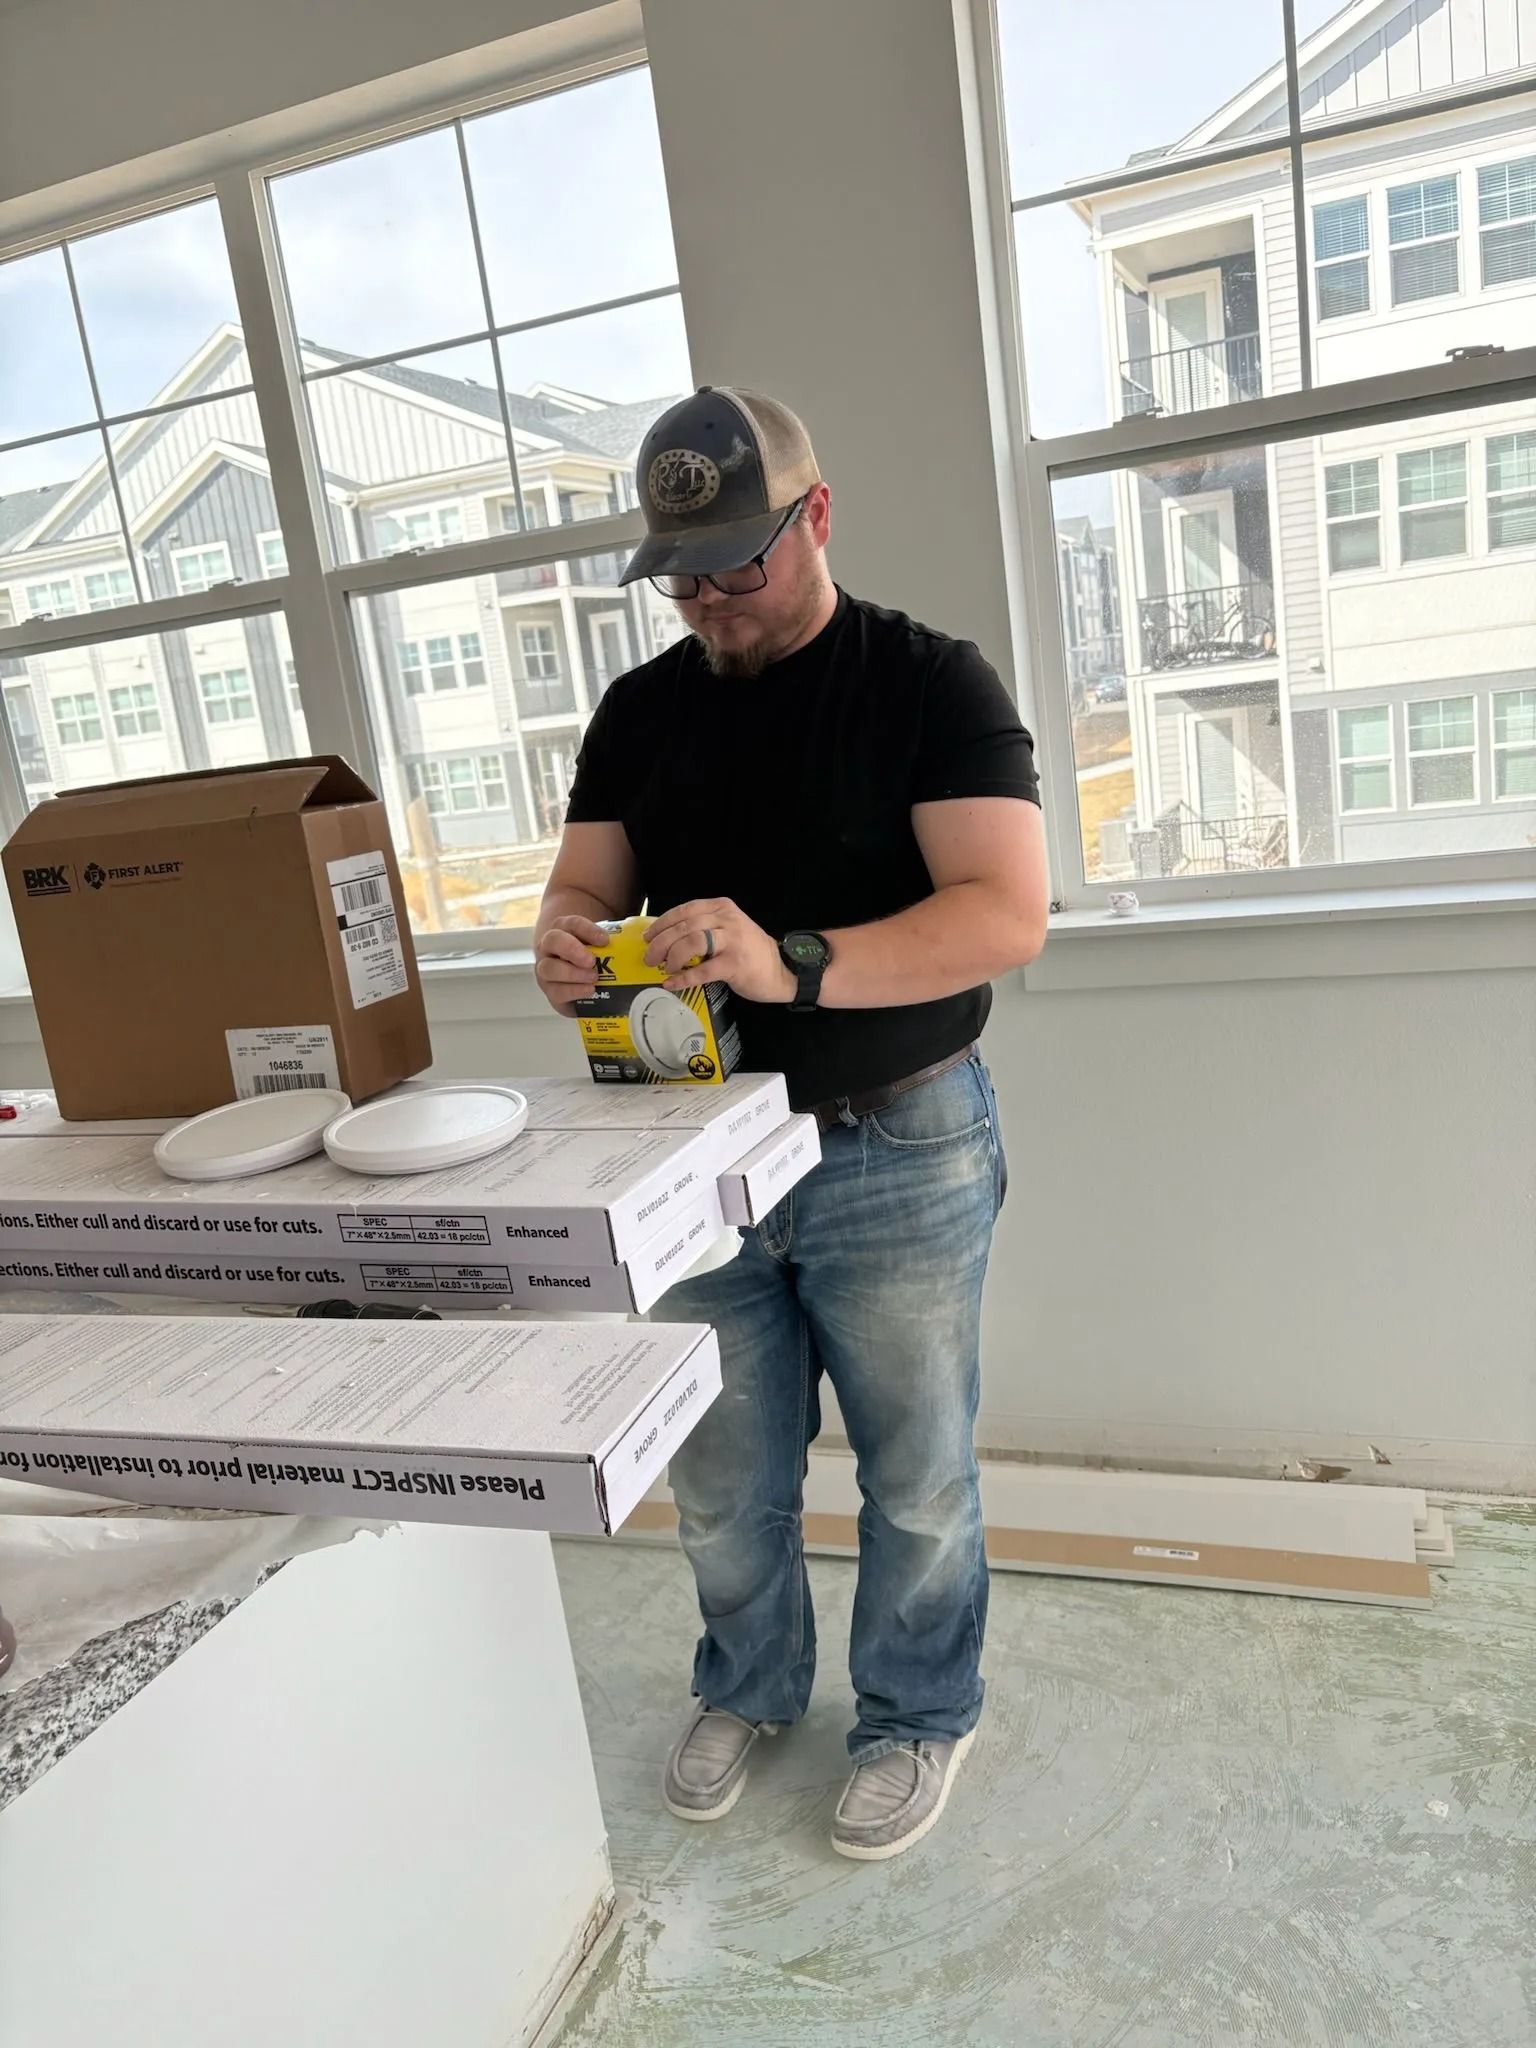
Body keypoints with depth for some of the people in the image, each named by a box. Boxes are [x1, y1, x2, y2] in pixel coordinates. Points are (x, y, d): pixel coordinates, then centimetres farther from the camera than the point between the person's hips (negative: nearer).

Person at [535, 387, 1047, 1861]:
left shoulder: (930, 684, -8)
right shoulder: (642, 711, 7)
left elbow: (1006, 912, -19)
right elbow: (587, 885, 8)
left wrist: (792, 963, -34)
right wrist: (565, 941, -17)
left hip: (897, 1151, -3)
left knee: (914, 1474, 12)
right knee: (721, 1477, 17)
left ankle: (917, 1718, 38)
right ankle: (746, 1687, 44)